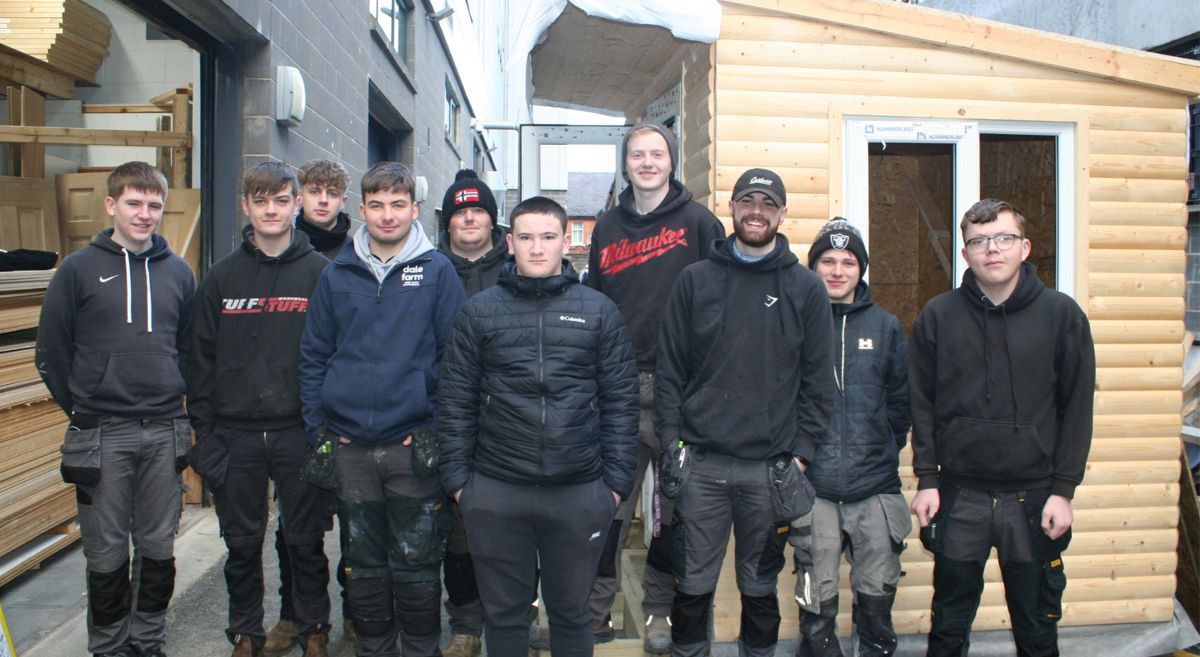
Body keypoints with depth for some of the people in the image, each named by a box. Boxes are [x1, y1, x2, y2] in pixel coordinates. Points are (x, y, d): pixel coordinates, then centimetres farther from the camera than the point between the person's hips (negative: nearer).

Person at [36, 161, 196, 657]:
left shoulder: (178, 272, 7)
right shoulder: (78, 269, -2)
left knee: (159, 547, 11)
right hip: (102, 437, -2)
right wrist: (82, 410, 3)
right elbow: (51, 354, 2)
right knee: (107, 553, 7)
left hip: (165, 433, 2)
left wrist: (173, 402, 7)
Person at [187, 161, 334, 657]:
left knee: (306, 541, 9)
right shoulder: (222, 277, 6)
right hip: (235, 436, 2)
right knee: (242, 544, 12)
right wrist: (203, 433, 0)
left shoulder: (320, 272, -1)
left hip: (300, 433, -2)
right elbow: (201, 360, 6)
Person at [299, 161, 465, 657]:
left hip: (414, 445, -3)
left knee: (416, 561, 8)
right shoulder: (338, 275, 6)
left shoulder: (437, 272, -2)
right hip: (350, 447, 3)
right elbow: (313, 356, 9)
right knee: (364, 560, 15)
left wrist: (442, 430, -7)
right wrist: (318, 430, 3)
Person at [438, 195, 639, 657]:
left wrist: (618, 480, -1)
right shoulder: (479, 311, 3)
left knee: (571, 611, 15)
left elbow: (620, 402, 2)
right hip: (495, 493, 1)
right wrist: (457, 478, 0)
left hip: (579, 494, 0)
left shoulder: (599, 311, 3)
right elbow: (455, 402, 4)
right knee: (504, 613, 14)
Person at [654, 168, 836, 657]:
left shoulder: (806, 289, 5)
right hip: (699, 463, 0)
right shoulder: (696, 280, 5)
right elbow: (669, 367, 5)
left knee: (760, 587, 13)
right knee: (693, 584, 8)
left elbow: (818, 379, 4)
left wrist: (801, 451, -2)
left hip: (771, 469, 0)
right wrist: (671, 438, -2)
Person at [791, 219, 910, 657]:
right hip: (812, 489, -2)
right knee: (816, 604, 7)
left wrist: (887, 452, 7)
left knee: (877, 597, 8)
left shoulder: (885, 326, 9)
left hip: (876, 489, 2)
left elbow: (900, 399, 12)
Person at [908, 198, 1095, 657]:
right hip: (958, 497, 1)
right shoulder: (938, 316, 1)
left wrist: (1063, 490, -4)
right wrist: (927, 480, -1)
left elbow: (1077, 409, 0)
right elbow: (921, 405, 4)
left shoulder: (1062, 314, -1)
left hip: (1034, 496, 0)